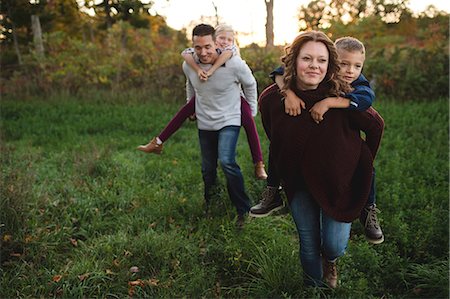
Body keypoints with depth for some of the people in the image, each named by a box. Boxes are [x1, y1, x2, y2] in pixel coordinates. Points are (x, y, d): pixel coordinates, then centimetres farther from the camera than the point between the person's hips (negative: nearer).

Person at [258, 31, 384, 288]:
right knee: (308, 245, 12)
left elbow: (375, 126, -5)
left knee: (334, 246, -2)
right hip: (299, 183, 2)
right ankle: (314, 286, 40)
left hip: (338, 180, -2)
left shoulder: (342, 96, -23)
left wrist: (365, 164, 4)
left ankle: (331, 260, 37)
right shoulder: (272, 99, -15)